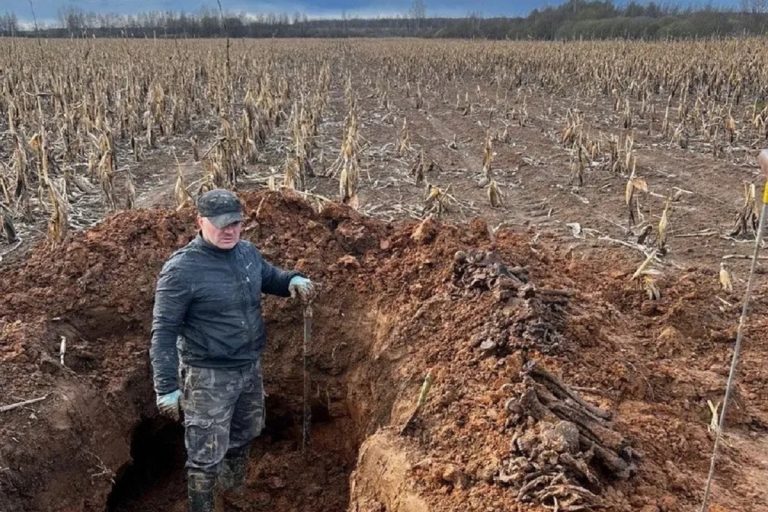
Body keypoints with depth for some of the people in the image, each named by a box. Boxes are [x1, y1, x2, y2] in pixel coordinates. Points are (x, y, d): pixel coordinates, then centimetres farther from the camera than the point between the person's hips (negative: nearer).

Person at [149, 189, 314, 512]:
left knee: (248, 431, 29)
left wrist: (293, 281, -7)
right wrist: (166, 387, -22)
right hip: (208, 376, -8)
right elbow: (164, 332, -20)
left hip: (251, 366, 8)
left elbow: (270, 277, 17)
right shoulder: (182, 269, -22)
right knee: (207, 453, 3)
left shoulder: (248, 252, -3)